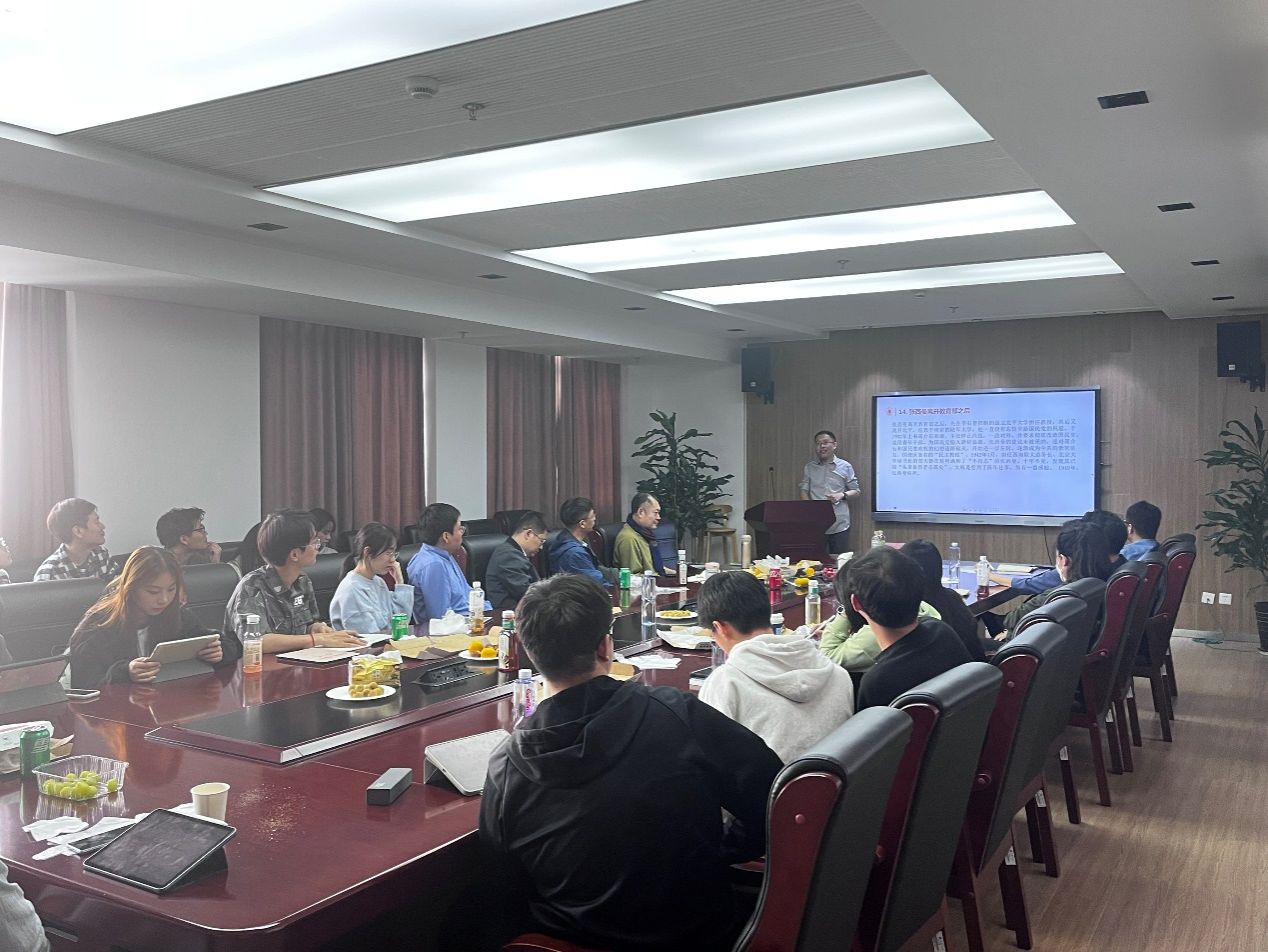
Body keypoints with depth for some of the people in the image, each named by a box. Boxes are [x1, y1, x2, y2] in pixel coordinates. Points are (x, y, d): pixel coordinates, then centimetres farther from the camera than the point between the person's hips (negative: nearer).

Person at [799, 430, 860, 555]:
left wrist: (842, 495, -12)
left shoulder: (845, 467, 5)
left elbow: (856, 492, 8)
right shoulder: (809, 468, 10)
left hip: (839, 525, -1)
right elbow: (804, 491, 9)